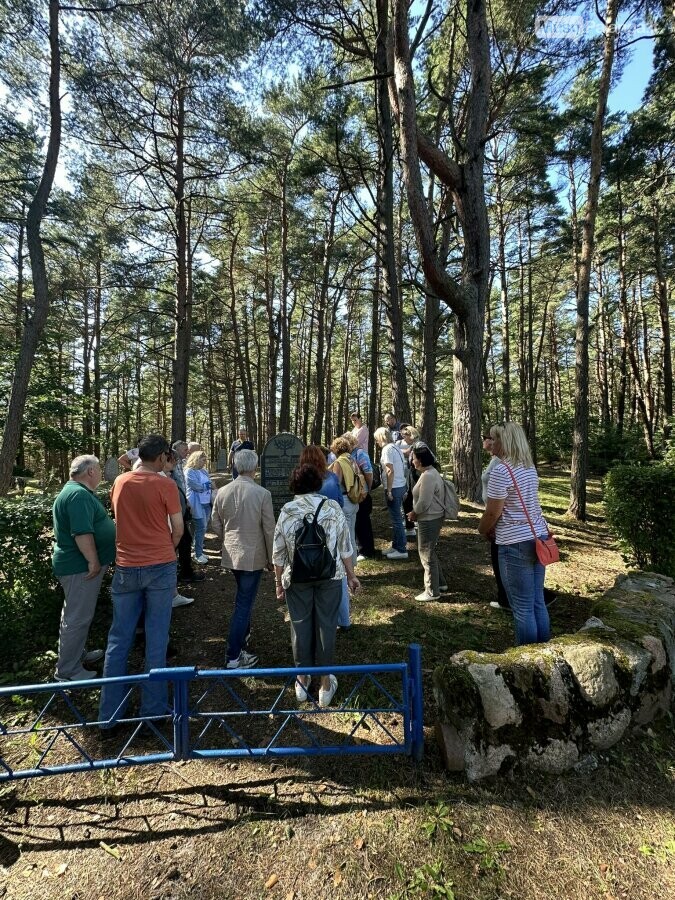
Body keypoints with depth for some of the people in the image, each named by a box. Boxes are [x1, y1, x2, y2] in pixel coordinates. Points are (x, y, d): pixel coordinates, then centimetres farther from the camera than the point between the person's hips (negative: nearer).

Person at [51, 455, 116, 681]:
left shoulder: (75, 491, 14)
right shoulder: (79, 495, -22)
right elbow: (82, 533, -29)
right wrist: (93, 561, -24)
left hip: (78, 563, 11)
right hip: (81, 567, -11)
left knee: (76, 614, 22)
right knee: (78, 618, 0)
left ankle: (76, 655, 37)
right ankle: (68, 671, 12)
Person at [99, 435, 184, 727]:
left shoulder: (119, 482, 3)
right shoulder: (165, 485, -11)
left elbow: (120, 517, 15)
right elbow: (178, 529, -8)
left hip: (125, 568, 4)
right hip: (160, 568, -4)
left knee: (118, 639, 13)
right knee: (156, 640, 7)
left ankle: (109, 713, 22)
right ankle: (153, 708, 18)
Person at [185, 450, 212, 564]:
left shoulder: (204, 471, 15)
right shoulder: (189, 471, -9)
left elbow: (210, 486, 16)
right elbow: (197, 486, -17)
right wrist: (209, 485, -3)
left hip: (207, 503, 7)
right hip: (197, 504, -7)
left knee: (203, 528, 11)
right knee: (201, 528, -6)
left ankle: (200, 551, 21)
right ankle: (198, 554, 5)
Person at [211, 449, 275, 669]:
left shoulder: (222, 492, -4)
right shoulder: (262, 494, -17)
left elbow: (215, 524, 4)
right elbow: (269, 530, -12)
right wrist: (271, 559, 0)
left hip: (231, 554, 5)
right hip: (253, 556, -5)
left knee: (244, 596, 27)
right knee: (244, 603, 4)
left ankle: (244, 632, 47)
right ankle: (234, 657, 11)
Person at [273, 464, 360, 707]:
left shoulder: (286, 511, -8)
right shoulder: (332, 507, -7)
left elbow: (279, 552, -4)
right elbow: (345, 547, -2)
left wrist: (279, 582, 8)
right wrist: (351, 576, 8)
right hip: (329, 576, 0)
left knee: (301, 626, 15)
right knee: (326, 625, 11)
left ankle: (302, 680, 30)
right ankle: (326, 683, 24)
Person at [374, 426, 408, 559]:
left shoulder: (387, 449, -13)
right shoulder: (396, 448, 15)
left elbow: (390, 471, -20)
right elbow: (403, 469, 14)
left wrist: (389, 490, -18)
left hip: (394, 488, -9)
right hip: (401, 486, 9)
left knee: (396, 519, -2)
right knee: (397, 517, 17)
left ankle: (402, 550, 6)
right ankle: (397, 545, 27)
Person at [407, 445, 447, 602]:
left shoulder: (428, 476, -23)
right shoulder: (430, 472, 11)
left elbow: (424, 502, -25)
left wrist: (414, 513, -9)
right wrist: (415, 512, 10)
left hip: (429, 520, -11)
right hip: (432, 518, 11)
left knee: (427, 555, 1)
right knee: (430, 552, 22)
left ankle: (432, 591, 13)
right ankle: (440, 583, 34)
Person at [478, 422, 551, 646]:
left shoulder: (501, 471, -18)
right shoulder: (530, 467, 9)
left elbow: (492, 513, -16)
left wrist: (482, 530, 4)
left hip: (516, 543, -9)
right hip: (538, 536, 9)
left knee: (523, 607, 4)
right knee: (538, 602, 18)